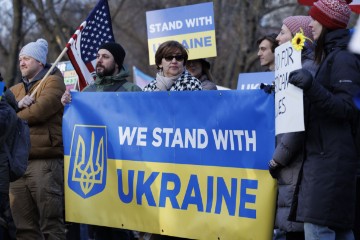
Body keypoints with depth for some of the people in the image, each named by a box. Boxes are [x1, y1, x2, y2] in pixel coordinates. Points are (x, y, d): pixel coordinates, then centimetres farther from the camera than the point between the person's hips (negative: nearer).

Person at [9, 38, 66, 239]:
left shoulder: (53, 82, 2)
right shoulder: (15, 90, 24)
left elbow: (39, 110, -13)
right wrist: (17, 105, -10)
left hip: (45, 161, -7)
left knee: (50, 223, -9)